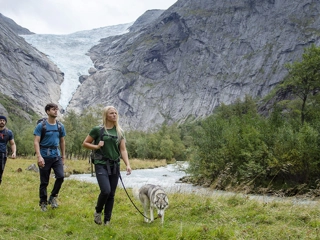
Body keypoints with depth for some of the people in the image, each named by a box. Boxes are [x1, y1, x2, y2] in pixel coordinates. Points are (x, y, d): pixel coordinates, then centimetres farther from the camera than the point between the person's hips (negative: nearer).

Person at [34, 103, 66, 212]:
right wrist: (39, 156, -20)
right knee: (44, 182, 4)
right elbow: (36, 142, -10)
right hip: (45, 156, -3)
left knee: (61, 176, -14)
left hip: (56, 156, 3)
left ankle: (53, 197, 7)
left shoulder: (60, 126, 7)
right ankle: (43, 202, 21)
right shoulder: (41, 125, -5)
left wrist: (63, 156, 14)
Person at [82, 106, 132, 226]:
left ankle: (107, 220, 18)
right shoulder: (98, 130, -2)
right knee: (106, 191, -18)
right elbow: (85, 143, 6)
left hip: (115, 166, 4)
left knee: (111, 194, 5)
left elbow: (123, 149, 5)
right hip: (101, 165, -4)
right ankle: (98, 211, 10)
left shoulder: (120, 132, 9)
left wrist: (127, 164, -8)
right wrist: (96, 146, -11)